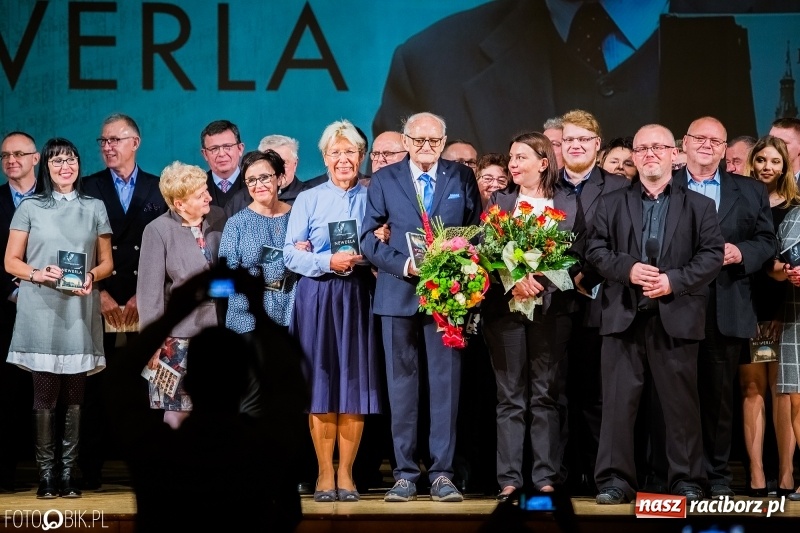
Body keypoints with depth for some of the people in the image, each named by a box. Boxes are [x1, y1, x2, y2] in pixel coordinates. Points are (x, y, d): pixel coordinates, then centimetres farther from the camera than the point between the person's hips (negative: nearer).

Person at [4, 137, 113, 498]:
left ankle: (69, 472, 2)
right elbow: (11, 261, 6)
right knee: (44, 395, -5)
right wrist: (38, 274, -13)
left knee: (74, 396, -1)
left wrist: (91, 276, -8)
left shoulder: (94, 208, 12)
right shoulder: (30, 208, 8)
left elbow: (106, 262, 13)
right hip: (40, 309, -1)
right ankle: (46, 472, -2)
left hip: (80, 309, 1)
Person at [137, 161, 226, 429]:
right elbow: (150, 289, -7)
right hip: (179, 335, -4)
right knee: (177, 408, -1)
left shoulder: (218, 219, 4)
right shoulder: (158, 231, -7)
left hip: (216, 328, 4)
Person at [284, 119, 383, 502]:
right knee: (321, 384, -2)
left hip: (359, 296, 1)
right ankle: (324, 474, 3)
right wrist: (329, 262, -14)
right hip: (317, 297, -1)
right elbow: (291, 255, 1)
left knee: (356, 384, -1)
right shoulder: (308, 200, 8)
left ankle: (346, 474, 6)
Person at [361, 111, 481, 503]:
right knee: (401, 384, 4)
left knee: (445, 382, 0)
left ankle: (442, 474, 3)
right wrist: (404, 264, -13)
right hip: (399, 294, 0)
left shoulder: (462, 178, 8)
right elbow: (369, 238, 2)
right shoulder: (384, 180, 6)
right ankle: (405, 474, 8)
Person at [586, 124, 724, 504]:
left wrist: (674, 280, -13)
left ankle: (687, 481, 10)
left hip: (676, 316, -1)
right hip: (624, 315, 1)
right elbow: (595, 249, 5)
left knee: (681, 402, 3)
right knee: (618, 401, -1)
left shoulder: (698, 205, 9)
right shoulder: (611, 203, 13)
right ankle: (615, 480, 3)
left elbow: (712, 254, 0)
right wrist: (628, 269, -13)